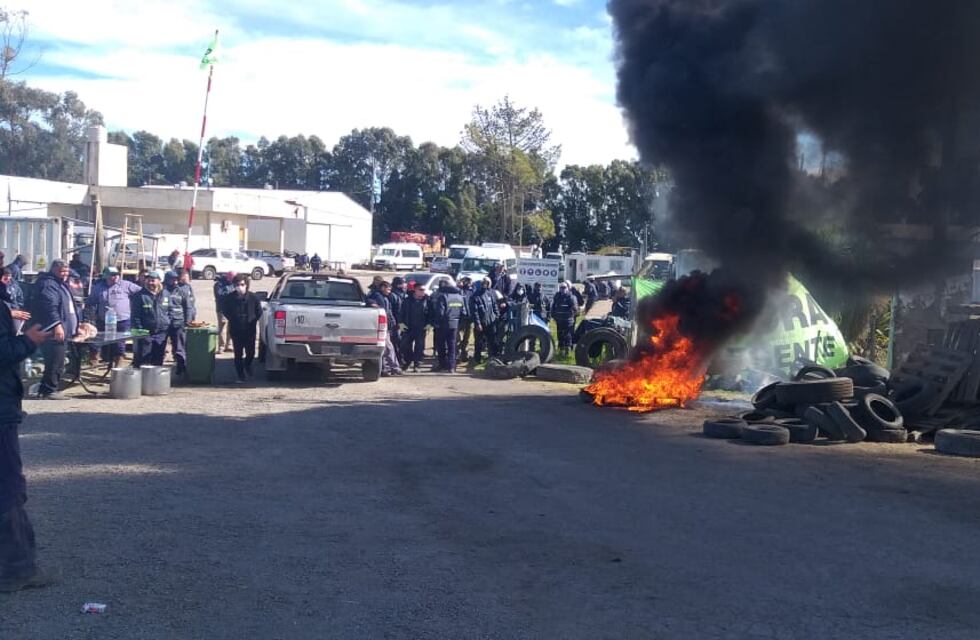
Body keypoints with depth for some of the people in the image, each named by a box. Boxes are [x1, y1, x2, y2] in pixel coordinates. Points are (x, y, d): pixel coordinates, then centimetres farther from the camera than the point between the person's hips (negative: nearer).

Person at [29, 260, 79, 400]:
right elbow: (50, 307, -24)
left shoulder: (61, 284, 22)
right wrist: (57, 325, -31)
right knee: (55, 363, -10)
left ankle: (45, 390, 20)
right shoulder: (48, 284, -12)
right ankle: (49, 391, -4)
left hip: (61, 332, 11)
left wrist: (76, 324, 32)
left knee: (57, 363, 13)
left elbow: (67, 307, 32)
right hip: (53, 332, -11)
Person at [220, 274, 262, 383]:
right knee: (238, 355, 2)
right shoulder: (229, 298, -7)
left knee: (250, 353, 6)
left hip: (249, 330, 0)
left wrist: (253, 321, 0)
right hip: (236, 330, 0)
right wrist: (232, 320, 5)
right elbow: (224, 310, 9)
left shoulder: (253, 297, -7)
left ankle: (247, 365, 39)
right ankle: (241, 376, 12)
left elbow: (259, 311, 5)